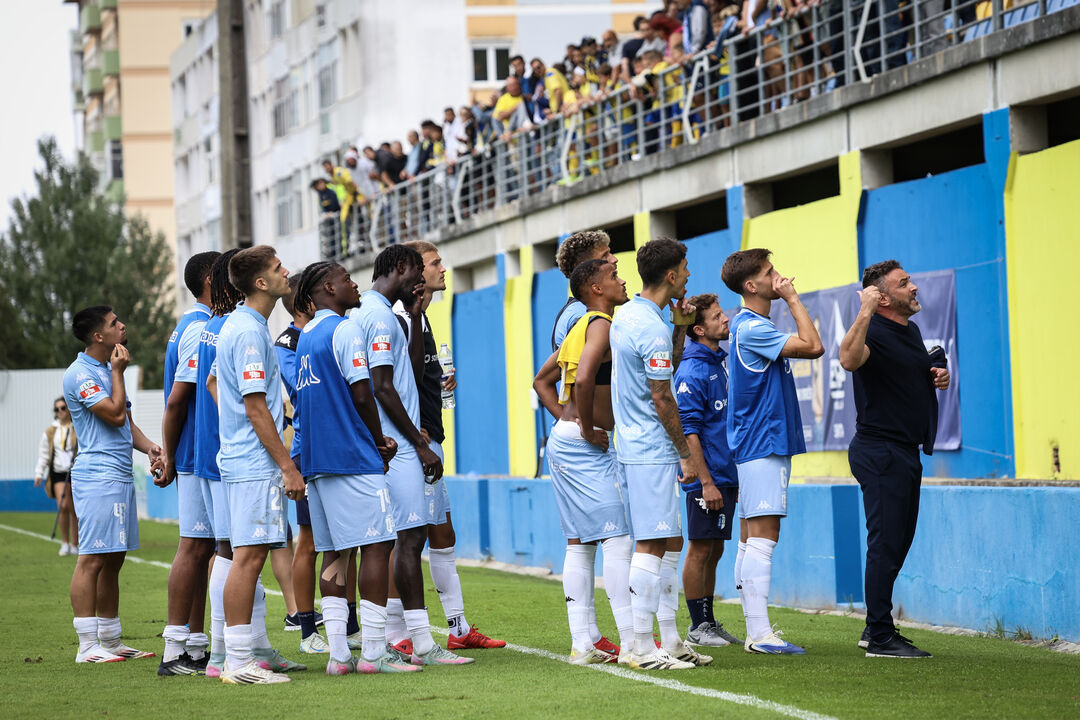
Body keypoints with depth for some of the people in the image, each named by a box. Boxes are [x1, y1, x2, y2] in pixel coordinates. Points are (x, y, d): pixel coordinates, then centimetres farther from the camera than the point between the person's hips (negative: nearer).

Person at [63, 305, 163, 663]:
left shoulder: (108, 370, 19)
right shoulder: (80, 374, -11)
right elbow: (115, 415, -16)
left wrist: (149, 447, 4)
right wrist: (118, 372, -6)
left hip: (121, 474, 10)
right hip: (97, 475, -10)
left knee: (113, 559, 12)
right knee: (92, 559, -10)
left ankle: (111, 641, 18)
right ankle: (88, 646, -10)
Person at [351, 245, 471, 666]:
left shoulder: (369, 313, 19)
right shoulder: (380, 316, -12)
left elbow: (411, 374, 25)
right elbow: (383, 387, -18)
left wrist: (414, 318, 19)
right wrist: (421, 445, -14)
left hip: (392, 448, 10)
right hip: (396, 447, -10)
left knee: (407, 538, 11)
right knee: (411, 536, -12)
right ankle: (422, 645, -14)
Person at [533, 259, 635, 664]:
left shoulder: (580, 326, 18)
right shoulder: (602, 325, -11)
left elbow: (542, 380, 26)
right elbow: (584, 377, -27)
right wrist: (588, 428, -17)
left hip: (563, 442, 10)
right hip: (589, 447, -10)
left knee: (579, 543, 8)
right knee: (617, 539, -9)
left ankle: (582, 644, 8)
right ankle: (632, 643, -11)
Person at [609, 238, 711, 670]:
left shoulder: (626, 315, 12)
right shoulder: (652, 328, -17)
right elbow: (662, 399, -16)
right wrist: (687, 455, -9)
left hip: (636, 446, 10)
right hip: (653, 451, -10)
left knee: (670, 543, 13)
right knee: (652, 546, -8)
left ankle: (670, 641, 16)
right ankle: (642, 648, -7)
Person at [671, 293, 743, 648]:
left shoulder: (719, 364, 14)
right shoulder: (692, 372, -13)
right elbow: (688, 431, -17)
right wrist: (706, 482, -19)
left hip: (725, 477, 9)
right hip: (706, 479, -9)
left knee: (714, 551, 12)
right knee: (700, 550, -2)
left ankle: (709, 623, 18)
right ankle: (698, 628, 3)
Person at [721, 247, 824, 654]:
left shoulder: (749, 326, 17)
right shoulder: (751, 328, -16)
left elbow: (732, 386, 25)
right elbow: (813, 347, -20)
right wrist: (792, 298, -13)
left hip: (760, 447, 11)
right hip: (762, 445, -11)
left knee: (753, 538, 10)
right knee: (763, 537, -13)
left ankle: (756, 630, 13)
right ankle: (759, 633, -16)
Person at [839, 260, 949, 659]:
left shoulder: (911, 331, 14)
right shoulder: (875, 332, -16)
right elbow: (849, 359, -38)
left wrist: (939, 376, 11)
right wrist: (864, 312, -42)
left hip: (906, 453, 10)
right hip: (880, 451, -10)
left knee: (897, 542, 16)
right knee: (886, 544, -9)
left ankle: (876, 627, 25)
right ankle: (880, 638, -6)